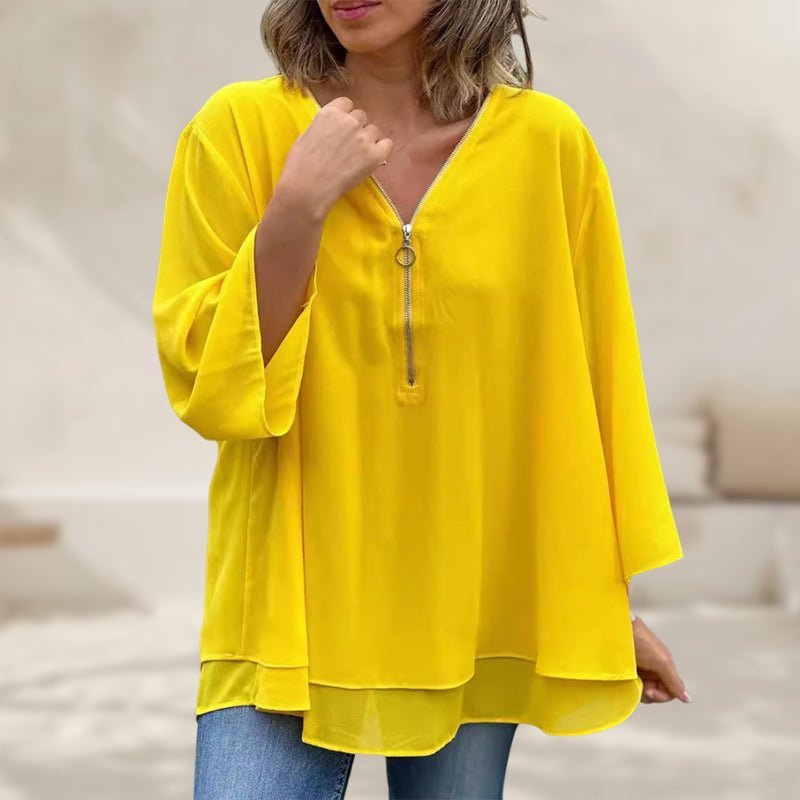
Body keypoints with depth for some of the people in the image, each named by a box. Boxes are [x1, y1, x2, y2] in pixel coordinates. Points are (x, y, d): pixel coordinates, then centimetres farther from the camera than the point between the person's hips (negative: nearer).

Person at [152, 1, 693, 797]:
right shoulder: (239, 127, -6)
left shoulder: (548, 143, -2)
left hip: (475, 613, 2)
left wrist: (611, 604, 10)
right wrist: (298, 206, -18)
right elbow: (206, 386, -7)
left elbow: (588, 390, 6)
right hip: (291, 606, -1)